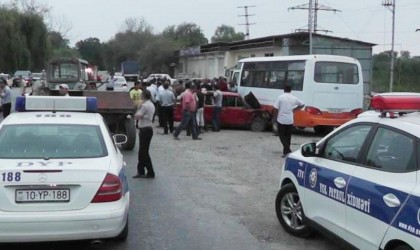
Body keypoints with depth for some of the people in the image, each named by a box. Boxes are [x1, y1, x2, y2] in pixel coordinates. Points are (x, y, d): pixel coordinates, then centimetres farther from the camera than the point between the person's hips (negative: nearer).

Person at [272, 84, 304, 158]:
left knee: (281, 135, 4)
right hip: (290, 120, 3)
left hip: (281, 120, -3)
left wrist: (275, 117, 5)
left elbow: (276, 108, -9)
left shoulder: (280, 97, -7)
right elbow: (302, 104, 15)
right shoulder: (294, 98, 3)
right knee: (288, 136, 13)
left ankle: (287, 150, -11)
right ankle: (286, 151, 16)